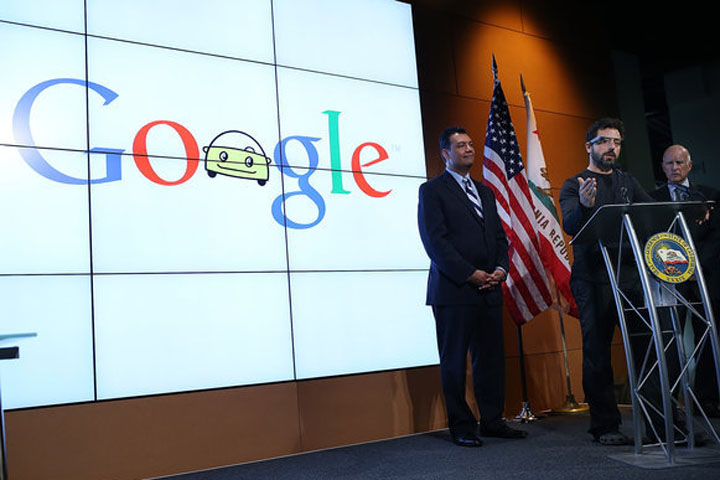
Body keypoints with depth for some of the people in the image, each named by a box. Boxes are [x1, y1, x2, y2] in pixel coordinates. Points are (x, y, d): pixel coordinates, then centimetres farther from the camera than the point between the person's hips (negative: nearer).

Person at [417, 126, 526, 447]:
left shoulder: (485, 191, 21)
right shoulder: (432, 190, -1)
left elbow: (500, 236, 19)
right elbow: (435, 241, -10)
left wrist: (501, 269, 0)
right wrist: (471, 274, -14)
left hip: (489, 289, 6)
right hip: (453, 289, -6)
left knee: (491, 358, 9)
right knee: (454, 361, 1)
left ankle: (492, 421, 20)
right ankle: (461, 426, 11)